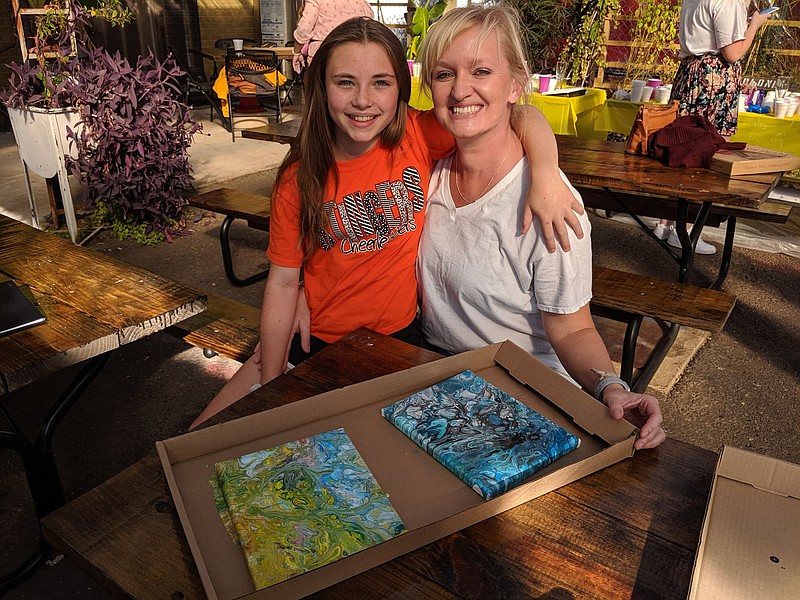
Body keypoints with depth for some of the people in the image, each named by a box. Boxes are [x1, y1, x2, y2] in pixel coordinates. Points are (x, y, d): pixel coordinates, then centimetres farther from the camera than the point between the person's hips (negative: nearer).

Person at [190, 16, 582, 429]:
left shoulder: (419, 137, -12)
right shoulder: (299, 178, -10)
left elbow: (523, 114, -12)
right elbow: (283, 280, -8)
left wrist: (545, 175, -32)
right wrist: (271, 386, -8)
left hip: (397, 336, -1)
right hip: (312, 340, 2)